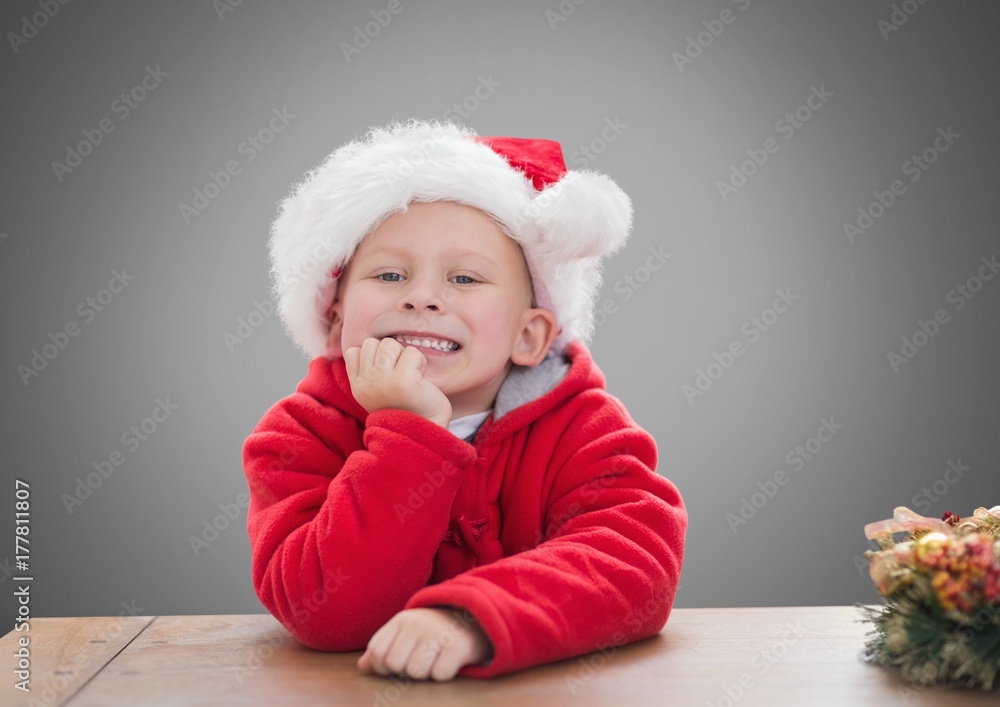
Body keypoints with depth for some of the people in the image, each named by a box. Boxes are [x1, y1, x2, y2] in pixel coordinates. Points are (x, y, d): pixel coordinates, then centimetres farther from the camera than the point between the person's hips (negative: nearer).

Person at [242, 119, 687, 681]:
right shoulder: (304, 434, -9)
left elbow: (637, 560, -26)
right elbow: (329, 616, -22)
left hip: (548, 686, 0)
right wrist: (411, 431, -29)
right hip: (362, 693, 0)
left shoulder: (577, 424, -8)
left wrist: (472, 620, -42)